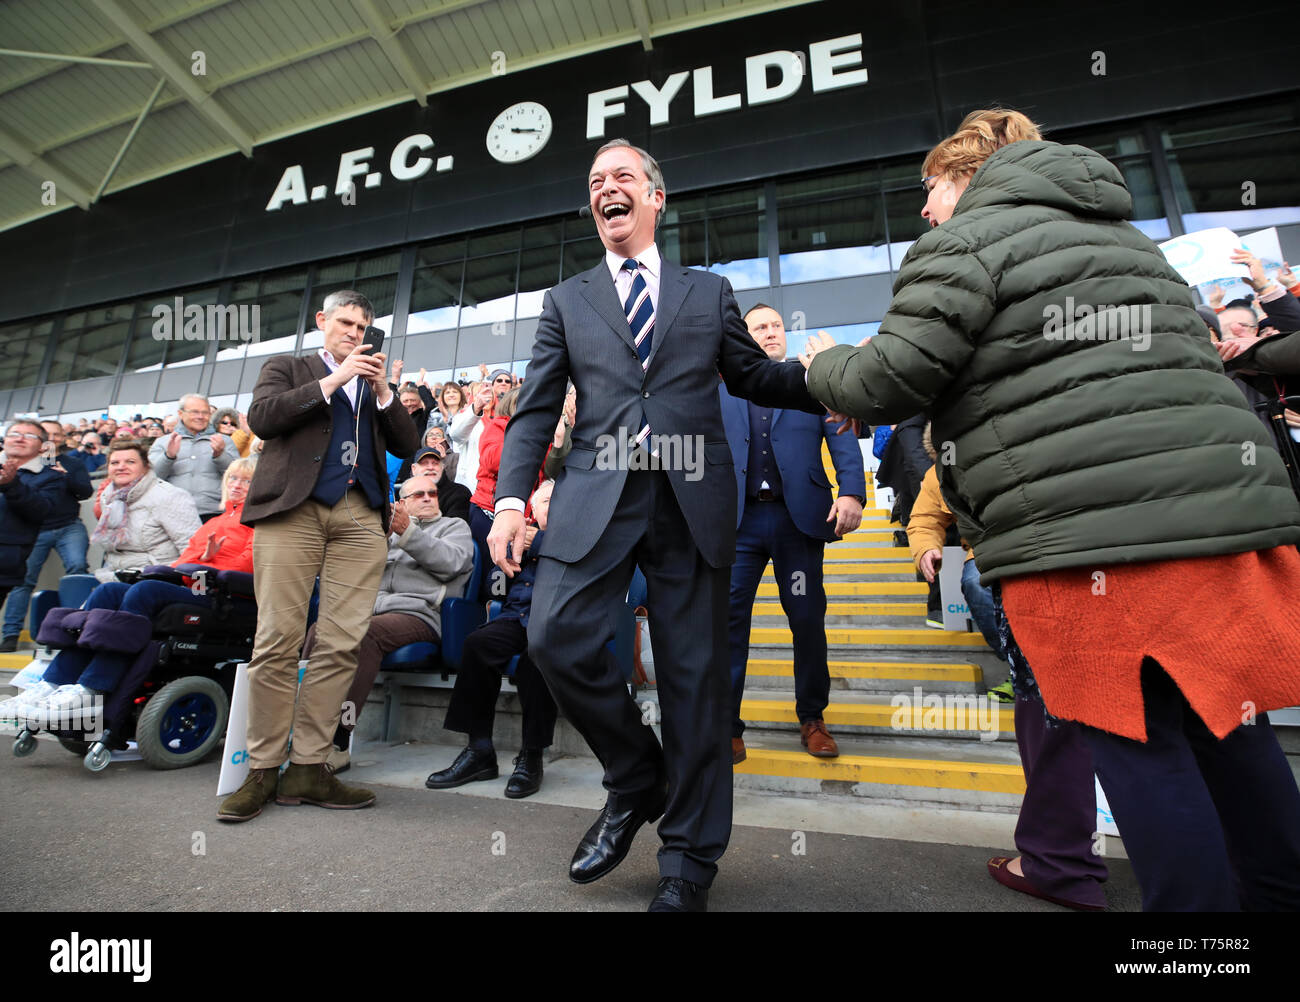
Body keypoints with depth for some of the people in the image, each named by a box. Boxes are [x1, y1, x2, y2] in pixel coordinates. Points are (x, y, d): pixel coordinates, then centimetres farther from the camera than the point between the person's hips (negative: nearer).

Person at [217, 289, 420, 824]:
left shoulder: (375, 383, 28)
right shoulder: (286, 368, 21)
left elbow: (407, 445, 16)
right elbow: (261, 418, 1)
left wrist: (381, 390, 5)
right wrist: (333, 380, -1)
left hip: (361, 517, 2)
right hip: (293, 507, -2)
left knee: (341, 644, -5)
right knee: (277, 640, -5)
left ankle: (308, 768, 3)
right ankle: (264, 770, 6)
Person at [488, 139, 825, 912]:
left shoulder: (709, 292, 20)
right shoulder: (567, 301, 19)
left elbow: (757, 377, 17)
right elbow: (535, 410, 10)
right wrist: (511, 500, -2)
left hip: (694, 499, 0)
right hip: (597, 496, 1)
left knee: (695, 671, 1)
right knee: (557, 637, -14)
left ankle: (690, 859, 20)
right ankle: (637, 781, 16)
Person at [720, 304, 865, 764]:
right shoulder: (722, 391, 18)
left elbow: (843, 440, 4)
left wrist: (851, 493, -12)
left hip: (798, 517, 0)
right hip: (739, 519, 1)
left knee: (807, 619, 5)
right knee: (727, 617, -4)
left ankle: (812, 718, 24)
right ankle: (726, 725, 7)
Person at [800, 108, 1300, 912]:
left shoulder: (968, 240, 1)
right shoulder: (1123, 236, 29)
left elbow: (890, 382, -10)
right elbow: (1196, 357, 31)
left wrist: (826, 363, 11)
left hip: (1092, 535, -9)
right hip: (1231, 508, 9)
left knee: (1140, 743, 1)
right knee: (1230, 729, 16)